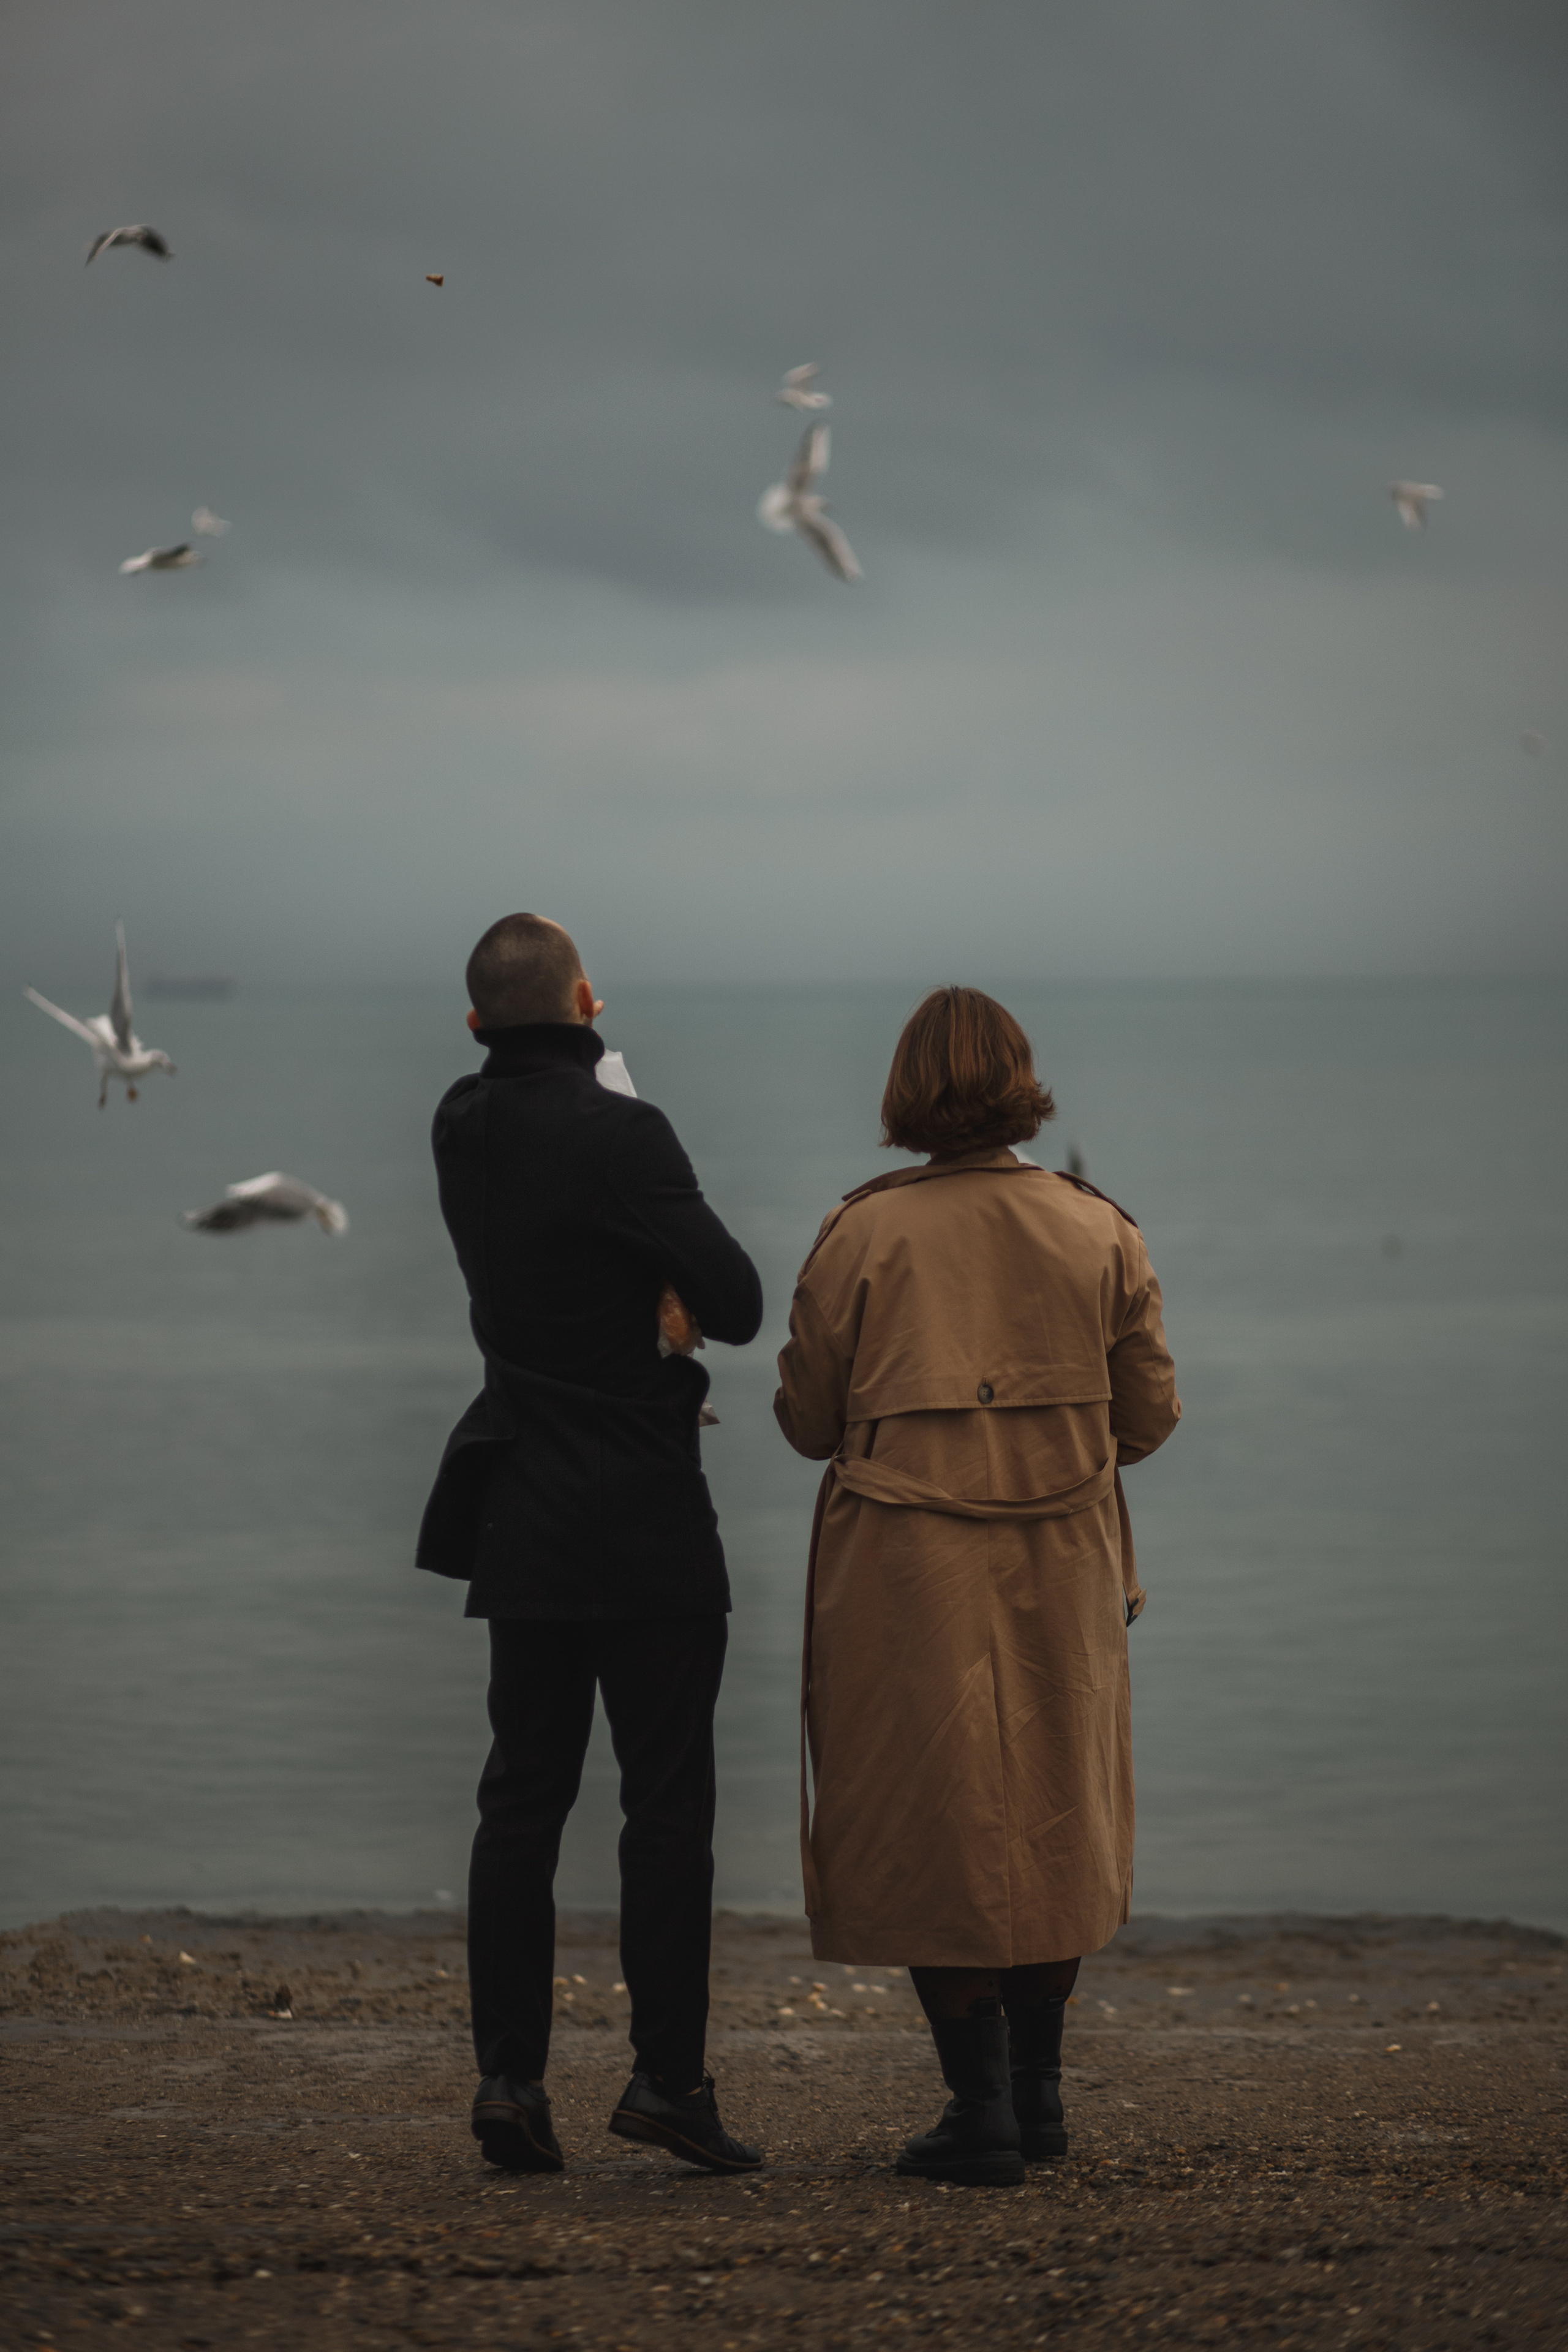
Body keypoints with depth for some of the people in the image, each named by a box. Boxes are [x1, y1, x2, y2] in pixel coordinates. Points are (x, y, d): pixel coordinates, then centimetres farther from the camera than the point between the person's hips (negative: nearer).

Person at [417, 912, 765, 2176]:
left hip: (522, 1522, 6)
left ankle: (511, 2076, 6)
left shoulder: (463, 1128, 5)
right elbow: (738, 1302, -14)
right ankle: (667, 2074, -3)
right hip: (645, 1526, -6)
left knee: (523, 1801, 8)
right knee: (667, 1804, -1)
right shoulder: (620, 1134, -16)